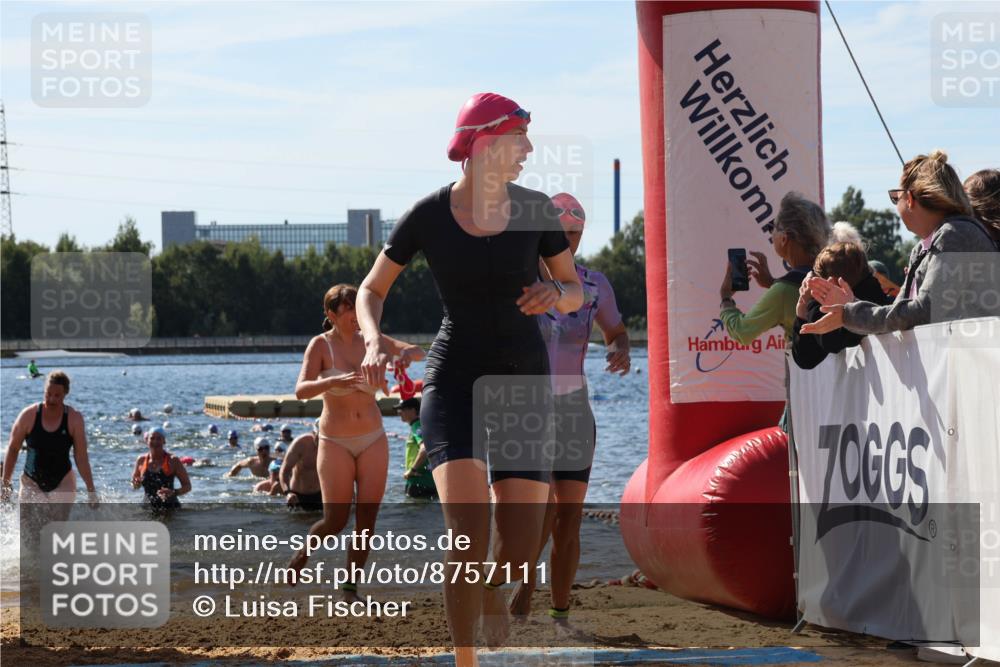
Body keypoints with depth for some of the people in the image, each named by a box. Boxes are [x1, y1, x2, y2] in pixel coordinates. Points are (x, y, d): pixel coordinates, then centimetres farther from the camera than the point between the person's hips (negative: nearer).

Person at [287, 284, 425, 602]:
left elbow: (418, 351, -1)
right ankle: (306, 547, 27)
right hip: (336, 443, -3)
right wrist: (334, 381, -40)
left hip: (373, 441, 3)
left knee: (367, 518, -4)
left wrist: (406, 354, -26)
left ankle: (350, 585, 8)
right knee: (336, 521, -6)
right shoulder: (321, 345, -9)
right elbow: (301, 390, -21)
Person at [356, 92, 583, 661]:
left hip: (524, 380, 2)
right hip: (454, 380, -2)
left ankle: (494, 584, 37)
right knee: (469, 529, -23)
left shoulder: (535, 209, -3)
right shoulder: (427, 217, -7)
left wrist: (555, 292, -16)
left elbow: (577, 294, 8)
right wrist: (374, 340, -16)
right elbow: (372, 290, 5)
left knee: (521, 545, -2)